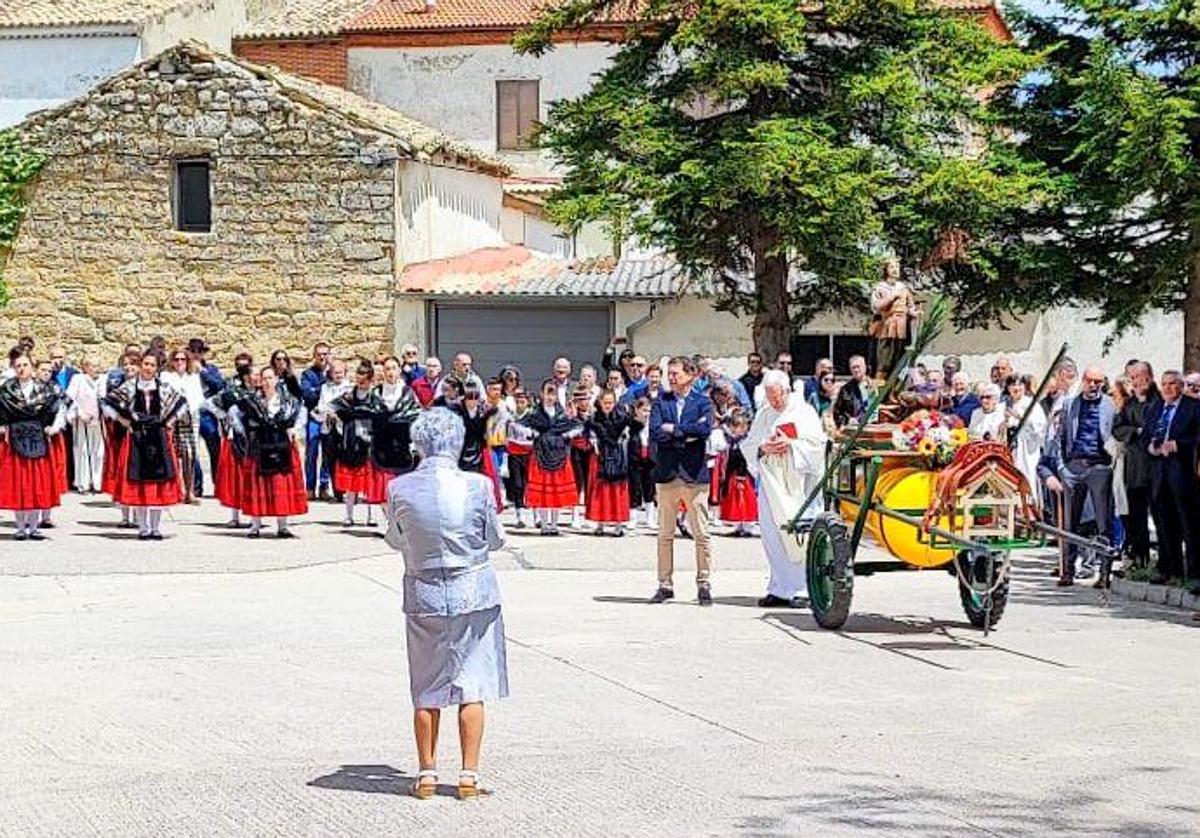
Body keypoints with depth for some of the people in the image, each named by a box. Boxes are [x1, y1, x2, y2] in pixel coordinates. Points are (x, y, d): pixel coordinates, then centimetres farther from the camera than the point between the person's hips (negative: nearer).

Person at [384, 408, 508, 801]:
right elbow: (496, 539, -1)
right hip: (474, 593, -1)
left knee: (427, 690, 12)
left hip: (424, 597, 1)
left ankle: (427, 774, 18)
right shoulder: (477, 486, -14)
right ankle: (469, 775, 9)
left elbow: (395, 540, 5)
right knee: (472, 687, 8)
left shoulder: (400, 489, -11)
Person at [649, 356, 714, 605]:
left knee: (701, 534, -1)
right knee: (665, 534, 6)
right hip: (667, 473, 2)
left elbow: (705, 430, -14)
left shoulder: (703, 402, 5)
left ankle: (704, 585, 6)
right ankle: (665, 585, 12)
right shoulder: (661, 402, 10)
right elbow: (655, 433, -6)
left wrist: (673, 430, -9)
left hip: (694, 473, -2)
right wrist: (688, 434, -11)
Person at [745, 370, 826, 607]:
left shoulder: (804, 411, 1)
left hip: (798, 483, -4)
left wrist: (790, 444, -16)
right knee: (772, 535, 1)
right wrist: (762, 447, -8)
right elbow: (748, 445, 13)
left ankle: (801, 588, -5)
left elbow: (817, 443, -4)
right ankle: (779, 589, 7)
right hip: (771, 483, 4)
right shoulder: (763, 415, 14)